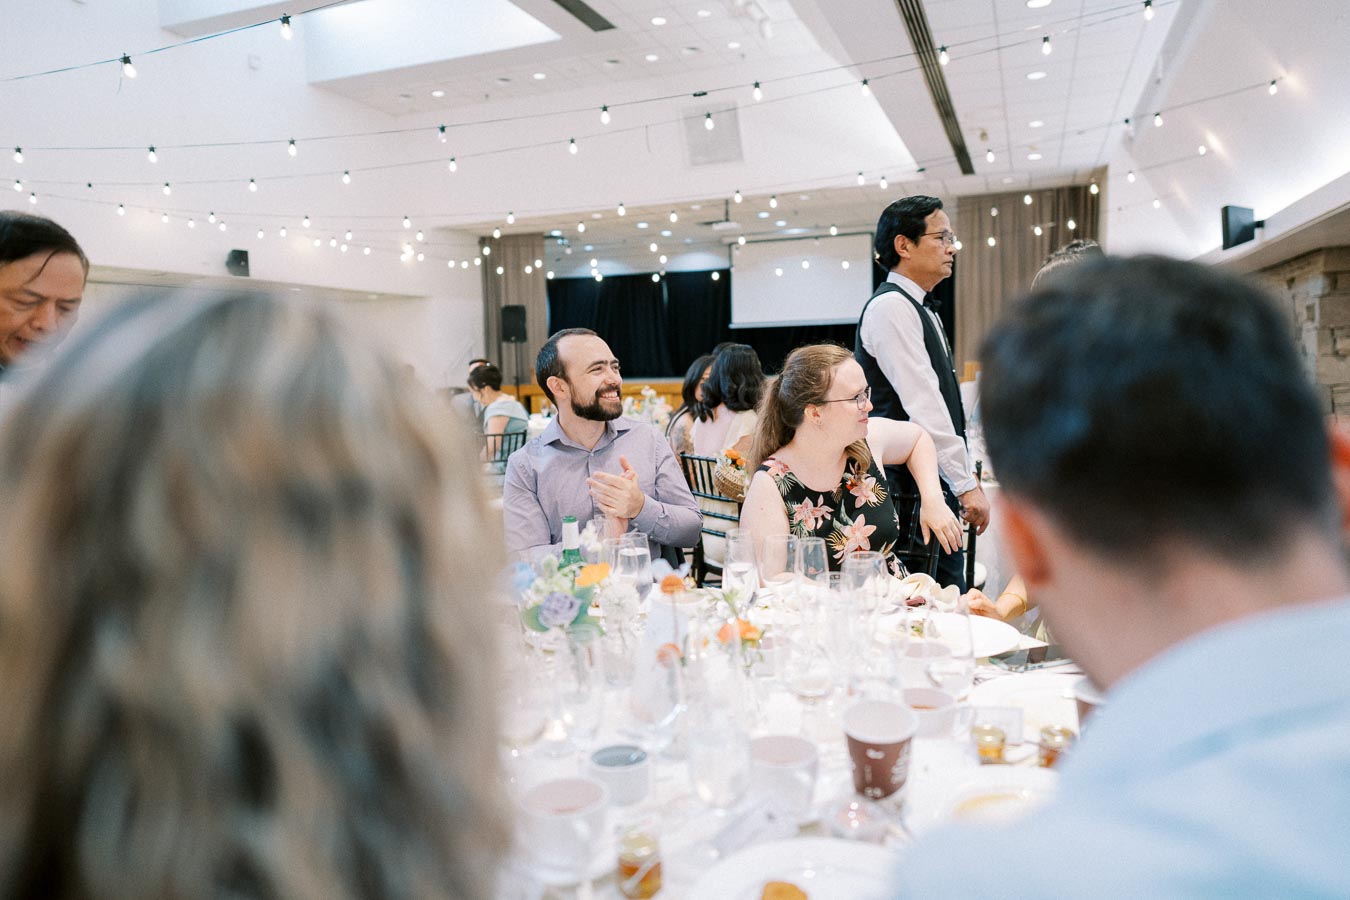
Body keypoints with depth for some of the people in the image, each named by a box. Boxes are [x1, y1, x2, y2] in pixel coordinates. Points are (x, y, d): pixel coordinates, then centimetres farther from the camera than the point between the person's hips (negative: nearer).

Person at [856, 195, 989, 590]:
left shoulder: (919, 309, 18)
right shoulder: (891, 306, -12)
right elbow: (923, 407, -20)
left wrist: (965, 477, 19)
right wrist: (966, 483, -19)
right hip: (910, 488, -10)